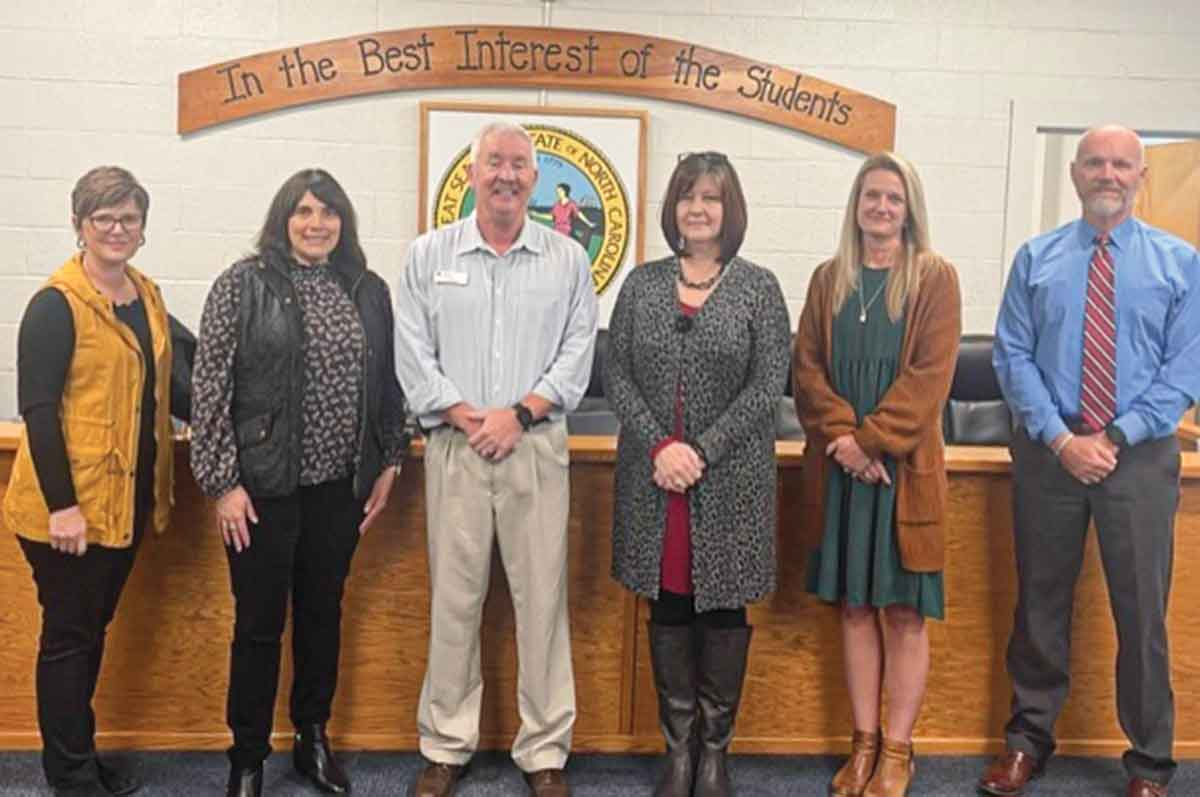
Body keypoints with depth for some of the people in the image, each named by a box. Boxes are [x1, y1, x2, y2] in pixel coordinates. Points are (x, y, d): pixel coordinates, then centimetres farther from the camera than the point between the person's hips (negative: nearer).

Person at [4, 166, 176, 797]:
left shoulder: (146, 296, 9)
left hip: (127, 500, 7)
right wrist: (62, 505, -19)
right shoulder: (56, 305, -13)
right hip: (69, 505, -7)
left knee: (93, 627, 18)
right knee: (68, 634, 6)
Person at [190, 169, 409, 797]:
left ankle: (313, 741, 33)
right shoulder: (243, 284, -6)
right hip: (265, 486, -3)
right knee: (259, 624, 7)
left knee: (324, 614, 16)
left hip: (340, 485, 4)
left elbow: (388, 386, 11)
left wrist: (389, 463, 8)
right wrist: (222, 482, -10)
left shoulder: (369, 290, 6)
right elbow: (210, 388, -7)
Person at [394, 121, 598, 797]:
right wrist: (467, 418, -9)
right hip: (455, 446, 0)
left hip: (537, 447, 0)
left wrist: (519, 414, -10)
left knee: (543, 597, 3)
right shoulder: (430, 255, 7)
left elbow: (578, 354, 2)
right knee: (454, 598, 5)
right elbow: (413, 354, 2)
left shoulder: (568, 260, 7)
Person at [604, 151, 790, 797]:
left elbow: (767, 386, -6)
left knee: (723, 609, 5)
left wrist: (702, 451, -13)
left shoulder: (759, 287, 1)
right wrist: (660, 445, -11)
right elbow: (616, 375, 2)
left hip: (730, 478, -2)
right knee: (668, 607, 8)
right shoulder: (641, 283, 7)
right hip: (653, 477, 2)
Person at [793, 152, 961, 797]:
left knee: (904, 611, 2)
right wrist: (843, 436, -11)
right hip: (839, 467, 3)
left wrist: (871, 440, -15)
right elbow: (807, 368, 4)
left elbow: (930, 374, -8)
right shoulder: (828, 279, 10)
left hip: (904, 465, -3)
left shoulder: (934, 278, 1)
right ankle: (863, 744, 18)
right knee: (854, 605, 8)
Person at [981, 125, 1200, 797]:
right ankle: (1030, 738, 26)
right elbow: (1013, 357, 0)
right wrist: (1061, 439, -12)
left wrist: (1115, 439, -13)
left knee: (1142, 609, 6)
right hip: (1047, 450, 1)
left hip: (1141, 455, -1)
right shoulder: (1036, 258, 5)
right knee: (1041, 601, 10)